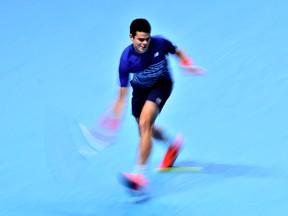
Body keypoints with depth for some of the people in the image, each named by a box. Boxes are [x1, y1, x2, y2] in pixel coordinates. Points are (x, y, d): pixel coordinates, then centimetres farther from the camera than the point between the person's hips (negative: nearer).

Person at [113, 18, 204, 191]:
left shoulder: (160, 43, -25)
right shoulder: (126, 59, -25)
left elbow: (178, 52, -1)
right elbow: (123, 89, -19)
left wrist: (187, 64, -22)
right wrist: (115, 117, -24)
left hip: (161, 85, -3)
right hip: (140, 89, 3)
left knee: (144, 123, -25)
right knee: (146, 130, 18)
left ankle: (141, 173, -27)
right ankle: (173, 144, 53)